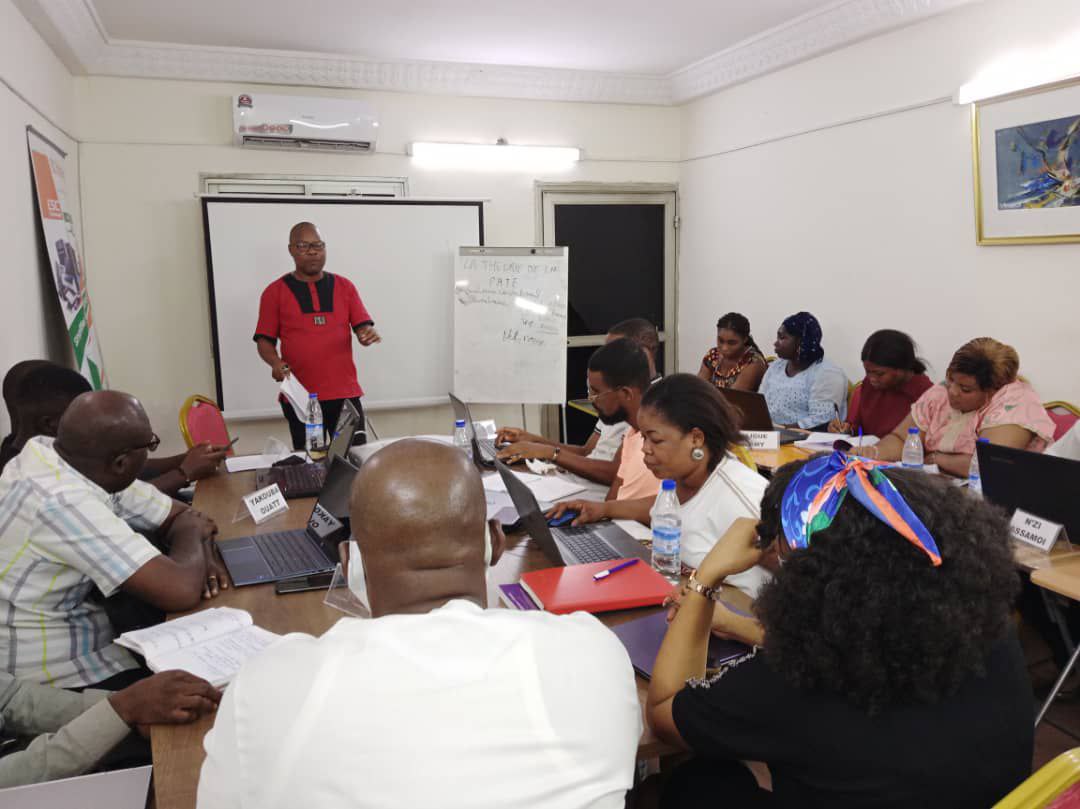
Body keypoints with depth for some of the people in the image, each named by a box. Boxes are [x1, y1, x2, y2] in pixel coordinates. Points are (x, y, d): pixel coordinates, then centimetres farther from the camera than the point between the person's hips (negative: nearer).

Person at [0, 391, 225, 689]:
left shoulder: (75, 462, -6)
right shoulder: (63, 502, -30)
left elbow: (181, 514, 6)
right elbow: (180, 591, -32)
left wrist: (200, 553, -15)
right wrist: (190, 535, -12)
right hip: (57, 679, -8)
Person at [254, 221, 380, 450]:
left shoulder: (344, 286, 10)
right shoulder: (275, 292, 5)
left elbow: (363, 328, 6)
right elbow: (264, 340, 5)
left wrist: (368, 335, -18)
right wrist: (275, 363, -16)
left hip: (345, 392, 2)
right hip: (299, 396, -1)